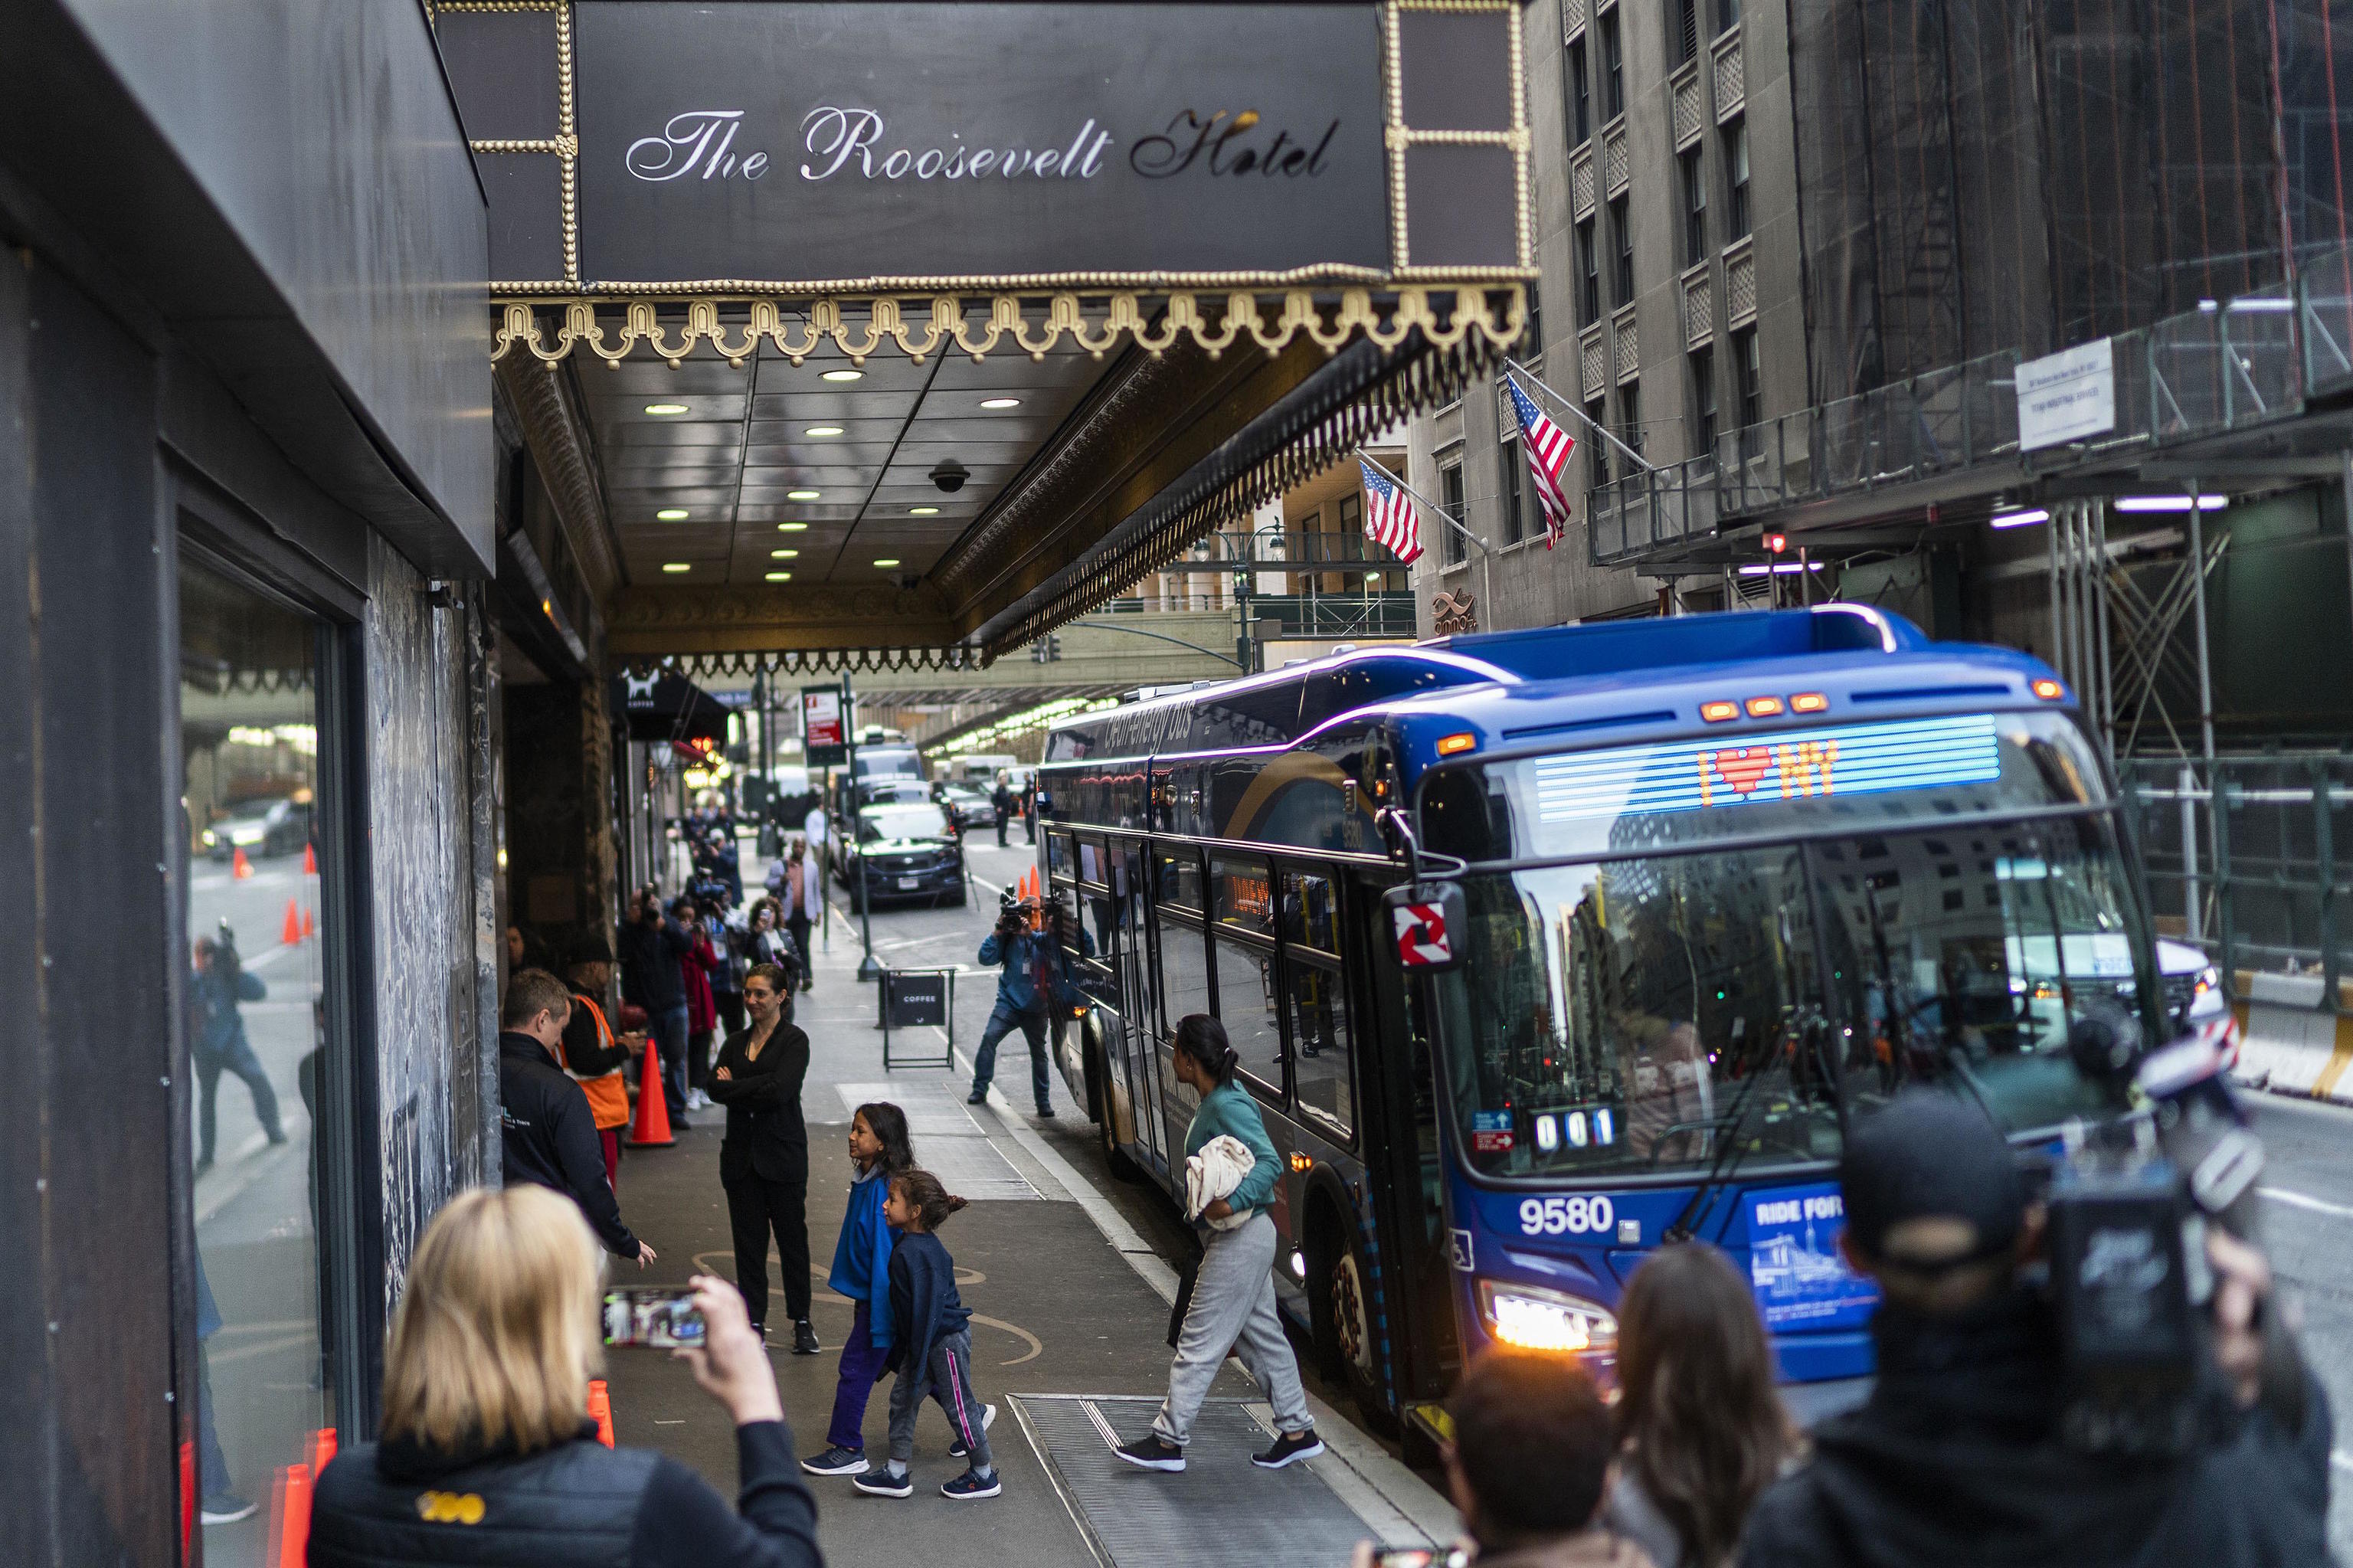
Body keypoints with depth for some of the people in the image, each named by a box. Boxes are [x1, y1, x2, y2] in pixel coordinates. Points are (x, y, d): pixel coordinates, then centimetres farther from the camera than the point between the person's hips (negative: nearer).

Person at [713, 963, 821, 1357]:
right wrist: (757, 1093, -17)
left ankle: (801, 1322, 12)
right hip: (741, 1154, 5)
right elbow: (714, 1087, -2)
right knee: (748, 1239, 5)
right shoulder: (736, 1041, 12)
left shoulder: (794, 1041, -4)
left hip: (782, 1154, -4)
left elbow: (780, 1089, -18)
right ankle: (754, 1323, 11)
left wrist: (735, 1087, -9)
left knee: (792, 1237, 2)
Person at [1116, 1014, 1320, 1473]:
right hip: (1241, 1239, 10)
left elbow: (1270, 1162, -27)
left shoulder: (1228, 1106, -20)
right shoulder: (1216, 1100, 10)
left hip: (1239, 1241, -10)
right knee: (1260, 1335, 15)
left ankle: (1169, 1439, 5)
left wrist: (1231, 1203, -35)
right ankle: (1298, 1431, 23)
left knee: (1199, 1340, -3)